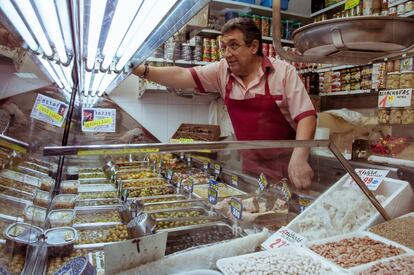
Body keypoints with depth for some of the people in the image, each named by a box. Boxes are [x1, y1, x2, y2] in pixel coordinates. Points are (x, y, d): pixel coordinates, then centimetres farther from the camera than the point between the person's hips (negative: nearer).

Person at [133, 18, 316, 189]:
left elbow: (306, 116, -16)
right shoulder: (221, 71, -2)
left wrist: (299, 158, -29)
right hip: (250, 164, 3)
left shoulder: (284, 72, -12)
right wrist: (143, 70, -24)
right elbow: (183, 76, -10)